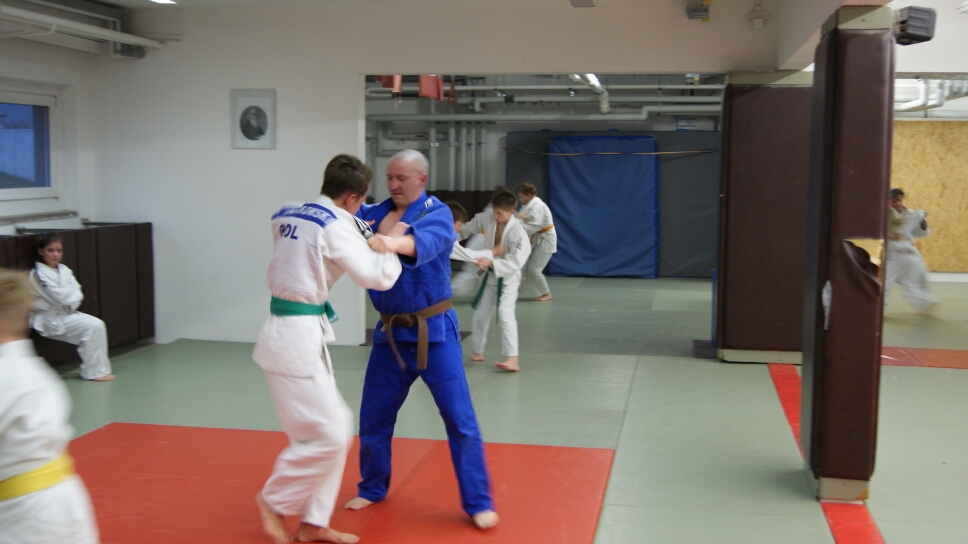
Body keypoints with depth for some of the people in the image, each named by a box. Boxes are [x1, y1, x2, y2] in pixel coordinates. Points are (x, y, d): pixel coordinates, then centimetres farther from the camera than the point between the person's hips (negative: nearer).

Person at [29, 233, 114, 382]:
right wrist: (72, 293, -4)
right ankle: (93, 371, -11)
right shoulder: (38, 274, -12)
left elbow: (77, 293, 3)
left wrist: (70, 304, -15)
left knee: (98, 325, -10)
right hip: (50, 319, -7)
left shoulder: (64, 270, 10)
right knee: (92, 326, -21)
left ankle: (99, 368, 0)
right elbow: (58, 295, -21)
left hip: (66, 313, 7)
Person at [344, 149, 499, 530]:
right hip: (390, 332, 5)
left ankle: (478, 503, 10)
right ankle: (373, 489, 34)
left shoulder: (436, 213, -11)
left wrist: (393, 243, -54)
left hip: (433, 331, -5)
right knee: (373, 417, 13)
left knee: (459, 419, -2)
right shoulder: (376, 213, 6)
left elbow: (428, 240, -33)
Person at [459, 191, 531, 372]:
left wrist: (491, 262, -40)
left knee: (505, 314, -22)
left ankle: (513, 359, -24)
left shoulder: (518, 232, -27)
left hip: (508, 277, -6)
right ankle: (478, 351, 32)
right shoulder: (487, 219, -11)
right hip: (491, 275, 6)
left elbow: (516, 261, -33)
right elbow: (468, 228, 6)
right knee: (481, 313, 14)